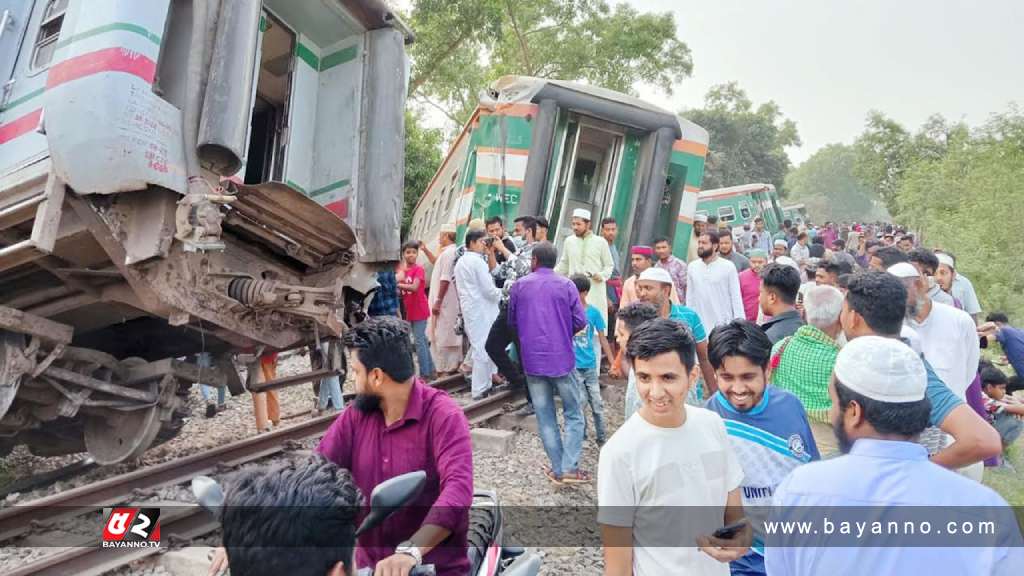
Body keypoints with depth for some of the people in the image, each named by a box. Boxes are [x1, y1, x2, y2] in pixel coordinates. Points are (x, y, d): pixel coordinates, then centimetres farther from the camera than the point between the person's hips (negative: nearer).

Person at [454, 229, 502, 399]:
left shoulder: (460, 261, 15)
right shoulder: (478, 261, -14)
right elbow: (488, 289, -16)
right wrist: (501, 295, 1)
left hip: (469, 309, 9)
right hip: (481, 310, -9)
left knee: (478, 347, 15)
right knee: (484, 349, -4)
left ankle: (483, 384, 22)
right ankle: (480, 390, 0)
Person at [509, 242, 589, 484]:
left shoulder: (519, 285, 3)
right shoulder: (566, 285, -2)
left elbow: (512, 322, 12)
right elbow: (580, 321, -5)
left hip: (532, 359, 2)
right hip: (562, 358, -2)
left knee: (545, 417, 10)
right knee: (573, 414, 9)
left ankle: (558, 470, 12)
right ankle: (569, 468, 0)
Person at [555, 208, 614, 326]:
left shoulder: (600, 242, 2)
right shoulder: (569, 241, 9)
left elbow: (608, 265, 8)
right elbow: (564, 264, 19)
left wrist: (602, 275, -10)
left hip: (595, 288, -2)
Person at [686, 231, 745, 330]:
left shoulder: (728, 267, -3)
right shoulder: (692, 267, 6)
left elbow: (736, 296, -3)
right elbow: (689, 296, 10)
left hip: (723, 324, -3)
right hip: (699, 324, 3)